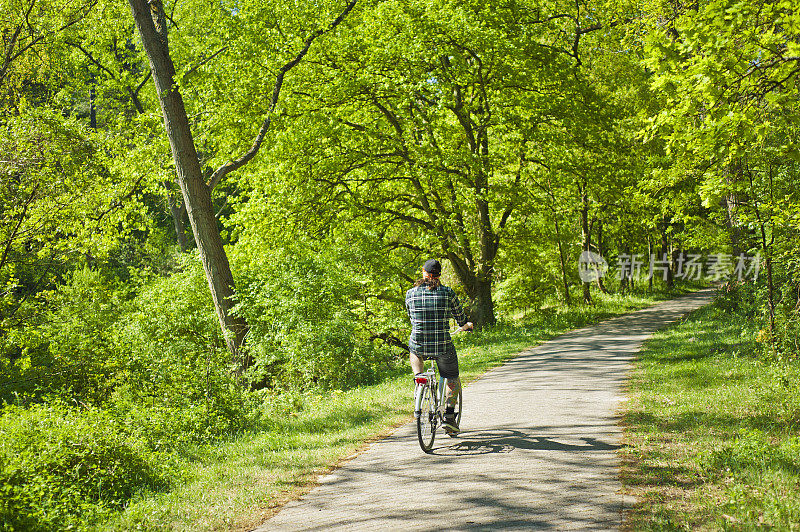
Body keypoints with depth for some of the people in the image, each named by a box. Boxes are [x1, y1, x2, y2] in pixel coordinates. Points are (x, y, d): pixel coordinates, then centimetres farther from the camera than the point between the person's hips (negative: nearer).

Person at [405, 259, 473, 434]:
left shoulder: (410, 294, 0)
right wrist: (465, 325, 33)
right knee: (453, 380, 20)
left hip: (418, 344, 2)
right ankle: (449, 416, 10)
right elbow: (459, 314, 10)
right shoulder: (447, 292, -5)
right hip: (443, 346, -1)